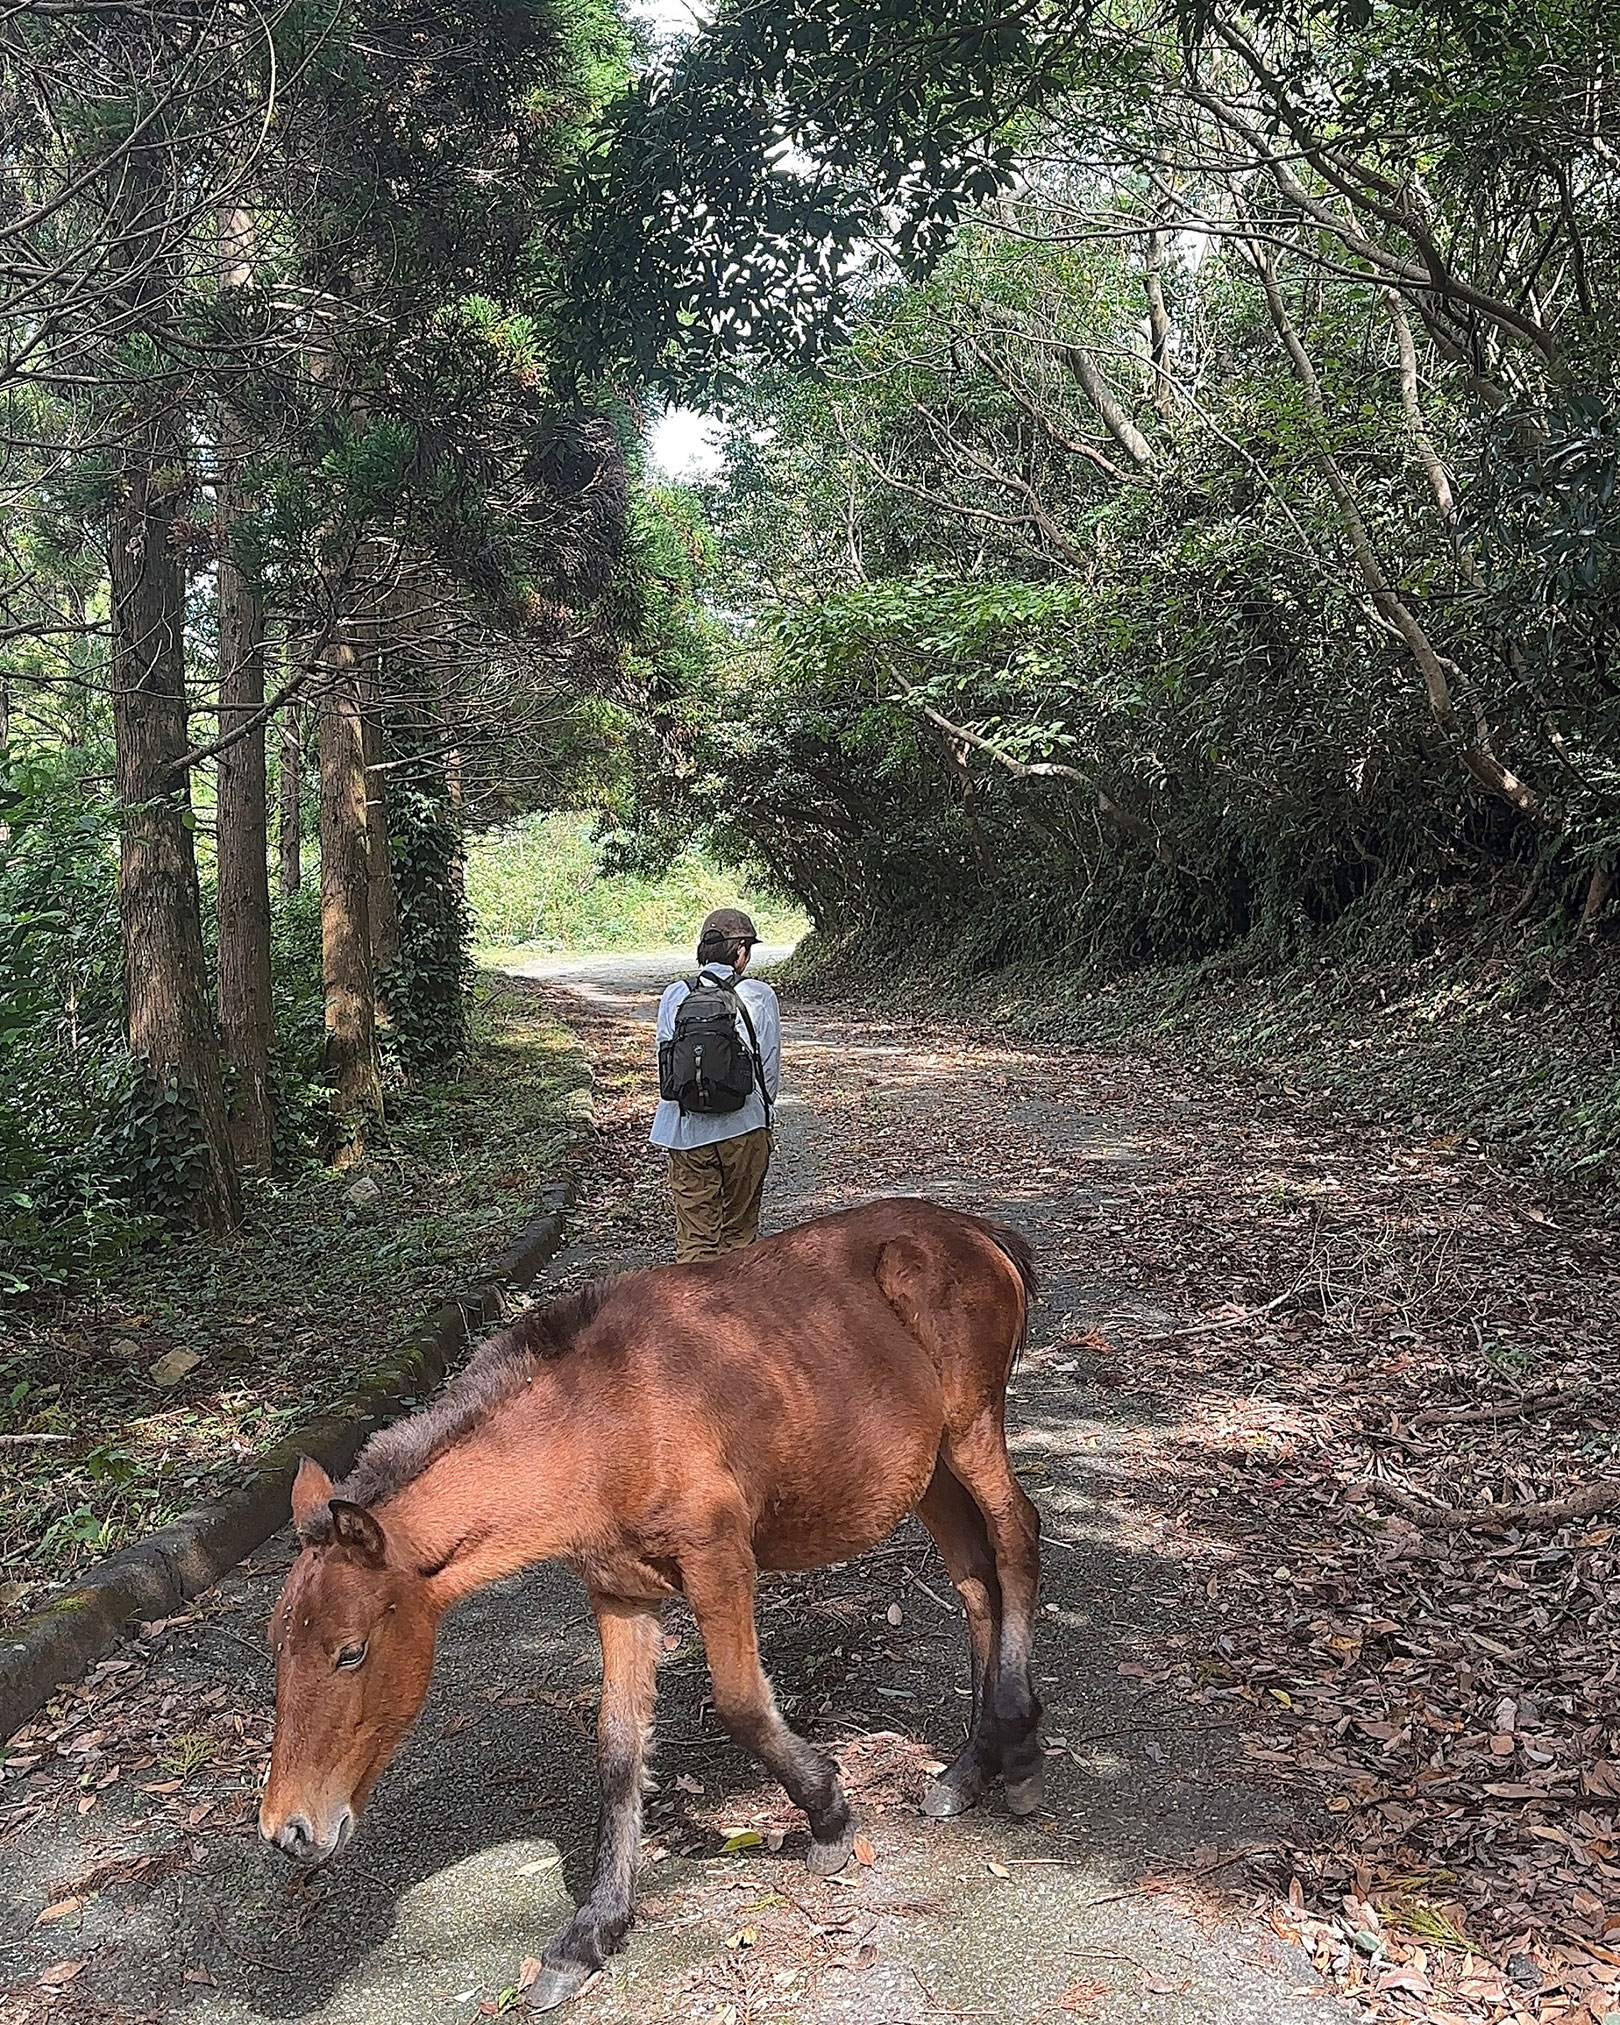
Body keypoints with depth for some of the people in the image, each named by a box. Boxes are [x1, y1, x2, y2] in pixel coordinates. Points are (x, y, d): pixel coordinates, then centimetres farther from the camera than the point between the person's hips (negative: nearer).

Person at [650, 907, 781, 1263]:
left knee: (694, 1236, 6)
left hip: (686, 1130, 1)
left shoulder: (674, 996, -1)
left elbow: (663, 1064, 4)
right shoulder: (759, 996, -7)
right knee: (739, 1232, 15)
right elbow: (770, 1065, -1)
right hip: (744, 1127, -1)